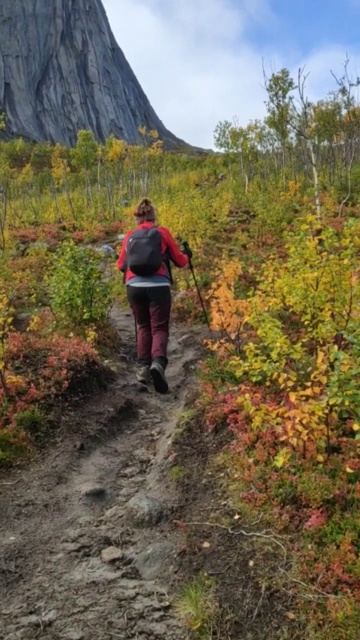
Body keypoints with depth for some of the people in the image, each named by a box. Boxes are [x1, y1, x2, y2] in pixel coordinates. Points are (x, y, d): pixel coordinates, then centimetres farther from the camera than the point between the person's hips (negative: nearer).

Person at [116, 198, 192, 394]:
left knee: (143, 326, 20)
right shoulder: (162, 232, 10)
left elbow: (121, 265, 21)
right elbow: (180, 261, 15)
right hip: (158, 286, -2)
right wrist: (188, 255, 37)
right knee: (159, 328, 2)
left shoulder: (130, 236, 15)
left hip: (134, 286, 2)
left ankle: (143, 367, 12)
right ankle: (158, 363, -24)